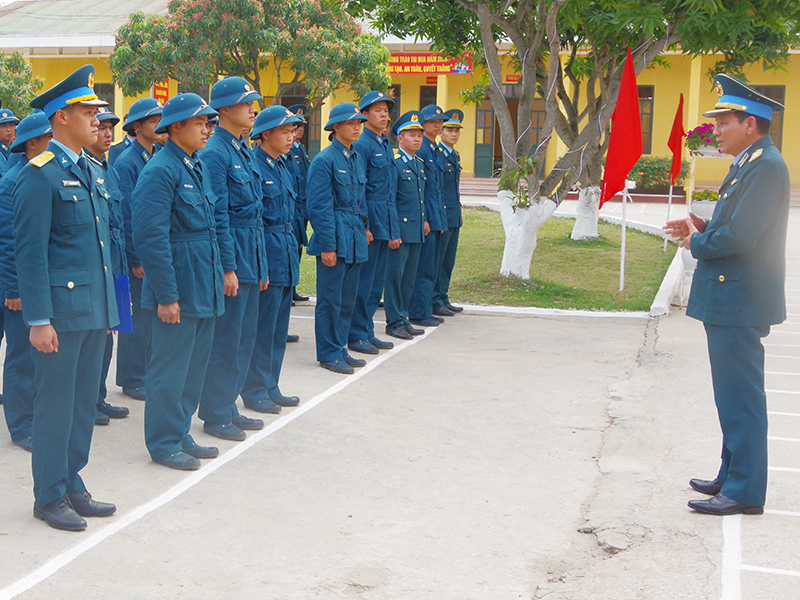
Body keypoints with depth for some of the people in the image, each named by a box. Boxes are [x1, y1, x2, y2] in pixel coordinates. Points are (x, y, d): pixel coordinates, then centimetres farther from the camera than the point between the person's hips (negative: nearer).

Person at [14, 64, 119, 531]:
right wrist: (38, 320, -17)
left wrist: (109, 307, 17)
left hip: (94, 309, 8)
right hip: (61, 310, -8)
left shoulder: (92, 171, 14)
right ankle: (50, 496, 15)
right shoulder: (41, 174, -11)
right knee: (56, 402, 2)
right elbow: (30, 252, -14)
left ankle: (73, 487, 26)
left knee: (85, 401, 14)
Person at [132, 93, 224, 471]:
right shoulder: (160, 172, -15)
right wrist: (166, 296, -19)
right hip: (179, 287, -9)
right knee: (171, 366, 1)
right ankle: (164, 444, 14)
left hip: (204, 285, 9)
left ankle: (180, 435, 27)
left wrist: (219, 275, 16)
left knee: (195, 364, 15)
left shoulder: (198, 167, 13)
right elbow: (151, 238, -19)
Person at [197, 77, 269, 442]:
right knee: (225, 339, -2)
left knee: (244, 336, 13)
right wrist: (228, 268, -18)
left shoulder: (244, 151, 14)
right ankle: (215, 416, 10)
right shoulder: (214, 153, -13)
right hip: (231, 252, -9)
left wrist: (261, 266, 16)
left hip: (251, 254, 9)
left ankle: (228, 407, 24)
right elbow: (217, 216, -17)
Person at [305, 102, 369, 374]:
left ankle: (340, 349, 22)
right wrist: (327, 246, -16)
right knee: (330, 298, -1)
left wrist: (364, 228, 13)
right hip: (335, 238, -8)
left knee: (348, 298, 12)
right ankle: (328, 354, 9)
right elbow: (319, 207, -13)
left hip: (355, 238, 8)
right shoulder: (324, 160, -10)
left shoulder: (356, 159, 14)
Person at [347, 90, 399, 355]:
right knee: (363, 281, -2)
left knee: (377, 281, 12)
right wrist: (363, 226, -18)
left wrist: (394, 230, 16)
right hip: (370, 219, -8)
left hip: (386, 221, 8)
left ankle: (367, 332, 21)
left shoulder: (386, 145, 16)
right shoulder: (361, 144, -11)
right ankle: (356, 335, 7)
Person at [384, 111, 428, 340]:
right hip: (400, 229, -8)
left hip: (417, 230, 8)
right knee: (395, 274, -2)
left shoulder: (420, 163, 15)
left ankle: (403, 319, 20)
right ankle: (394, 322, 5)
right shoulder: (394, 162, -10)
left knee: (409, 276, 12)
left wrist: (424, 220, 16)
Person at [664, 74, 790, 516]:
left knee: (740, 397, -4)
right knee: (734, 396, 18)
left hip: (739, 303, -11)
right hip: (728, 301, 11)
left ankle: (745, 492, 5)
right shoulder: (749, 163, 16)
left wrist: (696, 243, -9)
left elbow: (740, 235, -26)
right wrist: (703, 228, 5)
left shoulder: (765, 166, -17)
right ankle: (733, 477, 29)